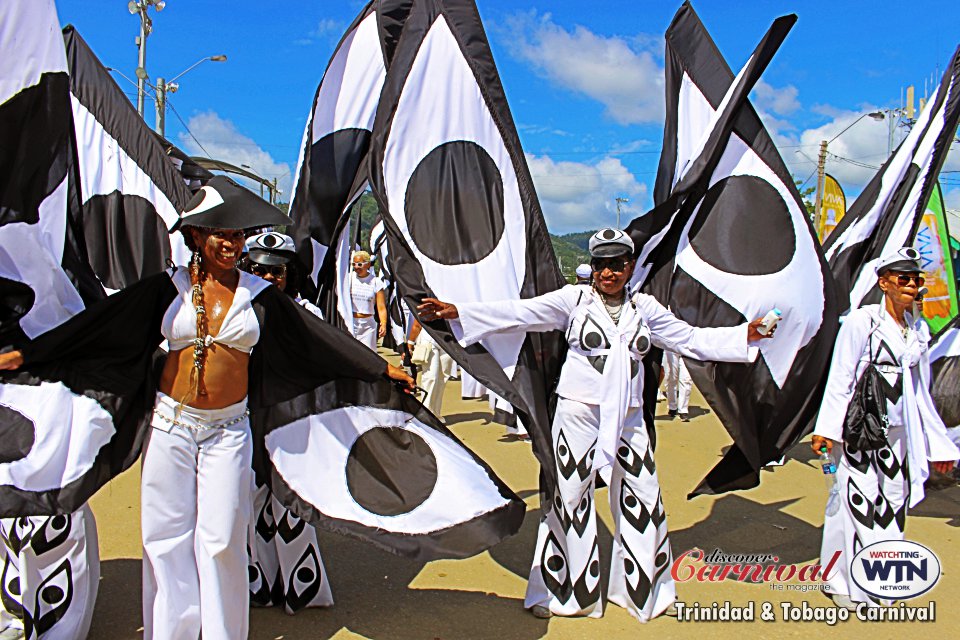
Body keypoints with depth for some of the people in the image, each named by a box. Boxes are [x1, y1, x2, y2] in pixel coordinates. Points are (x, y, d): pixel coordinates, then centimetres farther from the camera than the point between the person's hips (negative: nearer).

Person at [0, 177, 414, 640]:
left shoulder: (259, 294, 2)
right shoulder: (169, 287, 2)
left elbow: (318, 337, 4)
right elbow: (97, 325, 2)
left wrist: (381, 369, 4)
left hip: (228, 430, 0)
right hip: (170, 423, 1)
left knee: (221, 540, 2)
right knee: (166, 536, 7)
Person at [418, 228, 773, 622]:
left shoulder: (644, 308, 7)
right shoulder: (573, 299, -3)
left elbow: (691, 339, 12)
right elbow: (519, 313, -10)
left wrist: (745, 335, 4)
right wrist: (453, 312, -18)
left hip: (628, 419, 4)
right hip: (578, 413, -3)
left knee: (643, 501, 10)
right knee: (571, 499, 3)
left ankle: (642, 588, 31)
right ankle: (563, 592, 22)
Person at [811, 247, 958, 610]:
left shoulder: (919, 329, 12)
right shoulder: (861, 321, -7)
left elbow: (921, 392, 17)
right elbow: (840, 379, -9)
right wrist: (826, 428, -16)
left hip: (898, 433, 6)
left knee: (893, 504, 7)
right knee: (857, 502, -4)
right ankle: (843, 582, 11)